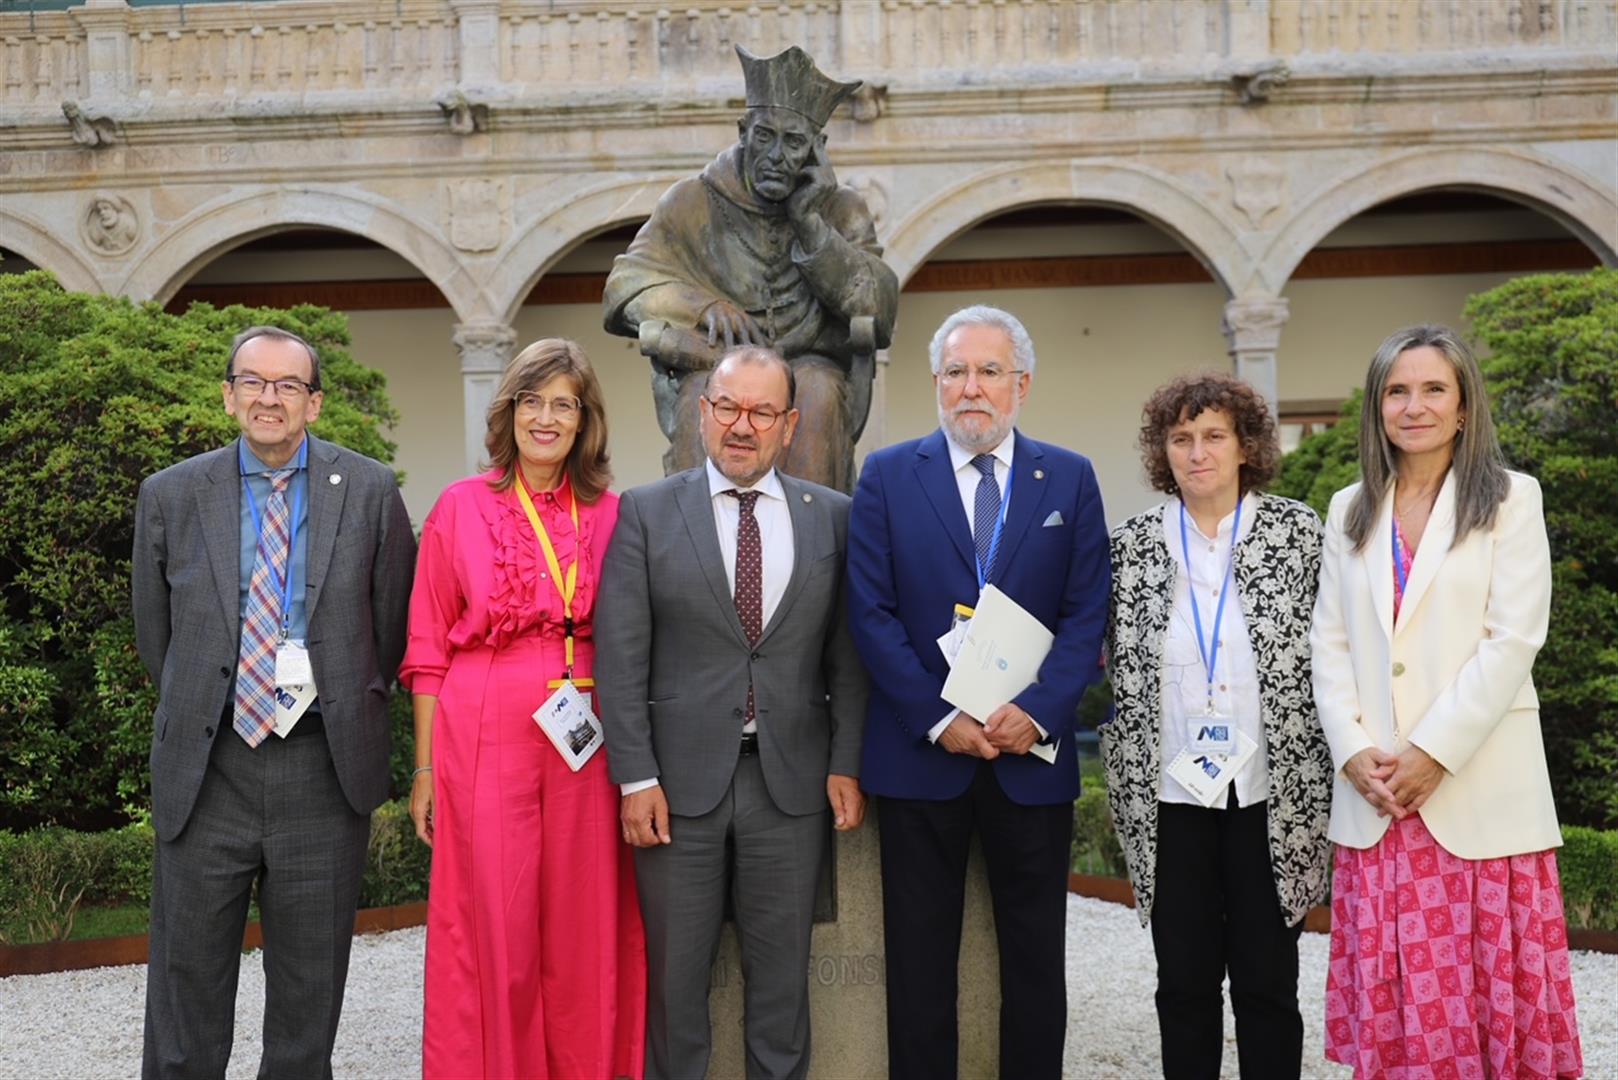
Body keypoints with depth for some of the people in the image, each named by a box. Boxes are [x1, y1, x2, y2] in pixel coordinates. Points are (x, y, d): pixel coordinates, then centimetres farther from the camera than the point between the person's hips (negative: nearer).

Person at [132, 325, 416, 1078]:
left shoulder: (370, 492, -1)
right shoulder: (170, 496, 2)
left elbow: (392, 623, 7)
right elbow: (154, 634, 11)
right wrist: (196, 712, 12)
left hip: (325, 767, 0)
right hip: (206, 769, 1)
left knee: (311, 982, 12)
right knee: (188, 974, 9)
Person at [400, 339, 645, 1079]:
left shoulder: (611, 516, 6)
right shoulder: (461, 507, 2)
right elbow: (427, 651, 3)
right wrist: (425, 768, 0)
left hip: (587, 747, 2)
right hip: (486, 741, -1)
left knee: (586, 931, 7)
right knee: (495, 931, 3)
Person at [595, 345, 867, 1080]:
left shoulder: (833, 516, 5)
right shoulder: (646, 512, 0)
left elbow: (847, 655, 6)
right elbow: (621, 657, -3)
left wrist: (846, 765, 0)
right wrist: (635, 776, -8)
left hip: (792, 779, 1)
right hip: (680, 776, -1)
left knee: (781, 969, 11)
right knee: (674, 971, 10)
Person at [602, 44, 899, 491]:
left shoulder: (841, 209, 8)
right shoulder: (694, 201, 6)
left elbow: (881, 311, -3)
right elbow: (627, 284, 0)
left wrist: (811, 224, -11)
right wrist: (704, 307, -18)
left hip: (812, 370, 0)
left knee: (817, 393, -33)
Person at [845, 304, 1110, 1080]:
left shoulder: (1070, 480, 5)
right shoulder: (887, 476, 2)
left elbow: (1088, 614, 0)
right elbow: (871, 614, -4)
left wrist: (1037, 713, -14)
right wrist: (939, 719, -12)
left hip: (1032, 751, 1)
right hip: (920, 752, -1)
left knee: (1035, 955, 11)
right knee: (920, 954, 9)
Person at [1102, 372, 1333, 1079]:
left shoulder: (1297, 531, 0)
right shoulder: (1132, 545, 4)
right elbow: (1120, 677, 9)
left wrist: (1325, 782, -1)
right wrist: (1128, 791, 5)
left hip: (1270, 793, -1)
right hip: (1170, 795, 1)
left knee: (1267, 982, 7)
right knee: (1184, 983, 10)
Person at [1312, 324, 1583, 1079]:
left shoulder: (1510, 499, 1)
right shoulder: (1350, 510, 12)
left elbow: (1513, 640, -7)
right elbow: (1329, 642, 8)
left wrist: (1433, 752, -13)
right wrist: (1354, 752, -5)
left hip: (1479, 787, -3)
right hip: (1374, 792, 3)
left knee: (1489, 992, 0)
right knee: (1392, 995, 5)